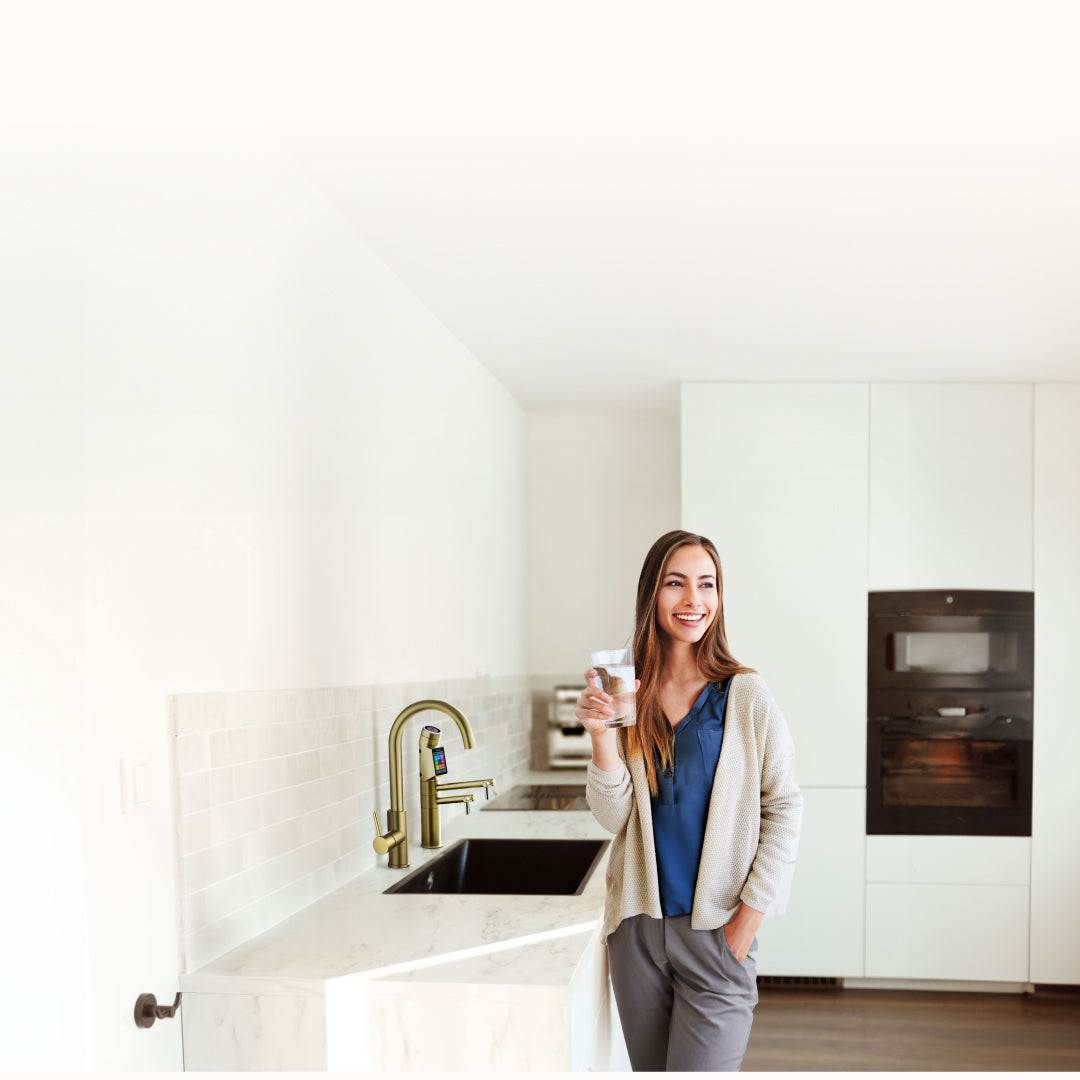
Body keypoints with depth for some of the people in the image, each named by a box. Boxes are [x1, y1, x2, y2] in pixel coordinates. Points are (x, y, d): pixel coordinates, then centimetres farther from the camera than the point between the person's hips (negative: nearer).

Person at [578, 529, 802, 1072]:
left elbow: (784, 810, -3)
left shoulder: (746, 696, -6)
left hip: (717, 932, -3)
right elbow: (613, 817, 0)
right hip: (638, 929, 3)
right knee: (650, 1068, 16)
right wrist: (602, 735, -16)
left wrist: (746, 921, -7)